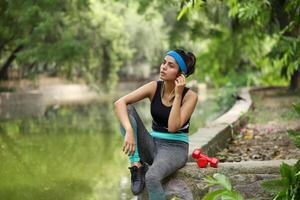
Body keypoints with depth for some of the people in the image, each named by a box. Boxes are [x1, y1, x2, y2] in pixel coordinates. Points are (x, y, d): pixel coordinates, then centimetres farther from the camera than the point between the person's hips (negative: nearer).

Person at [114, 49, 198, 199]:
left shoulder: (190, 96, -12)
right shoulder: (154, 87, -4)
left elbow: (173, 127, -24)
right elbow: (119, 103, -17)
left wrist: (178, 94, -22)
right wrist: (129, 131, -33)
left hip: (175, 149, -4)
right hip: (153, 146, 4)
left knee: (152, 177, -38)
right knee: (127, 109, -18)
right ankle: (136, 165, -20)